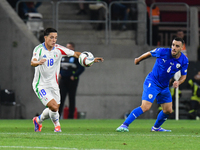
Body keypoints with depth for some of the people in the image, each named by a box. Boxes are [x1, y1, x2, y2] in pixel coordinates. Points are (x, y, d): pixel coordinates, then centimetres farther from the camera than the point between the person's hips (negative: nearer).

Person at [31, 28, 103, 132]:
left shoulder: (58, 49, -3)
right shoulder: (39, 49, -16)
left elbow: (75, 54, -2)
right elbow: (32, 63, -32)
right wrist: (38, 62, -56)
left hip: (53, 84, 6)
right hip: (40, 85, -6)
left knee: (54, 108, 11)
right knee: (54, 106, -20)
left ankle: (38, 120, 39)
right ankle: (57, 125, 9)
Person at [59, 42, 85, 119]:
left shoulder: (76, 57, -4)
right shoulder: (63, 57, 13)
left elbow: (82, 68, -9)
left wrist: (74, 76, -14)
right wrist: (59, 73, 8)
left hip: (72, 81, -5)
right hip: (63, 80, 5)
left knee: (72, 98, 1)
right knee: (61, 98, -3)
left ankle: (71, 116, 5)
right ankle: (58, 115, -4)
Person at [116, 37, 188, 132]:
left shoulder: (184, 61, -7)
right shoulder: (163, 52, -18)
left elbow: (184, 75, 5)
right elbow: (149, 53, 1)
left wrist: (178, 82, -17)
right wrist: (138, 59, 16)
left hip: (164, 87, 6)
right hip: (152, 83, -6)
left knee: (168, 110, 10)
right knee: (145, 107, -21)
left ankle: (156, 127, 37)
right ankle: (124, 125, -19)